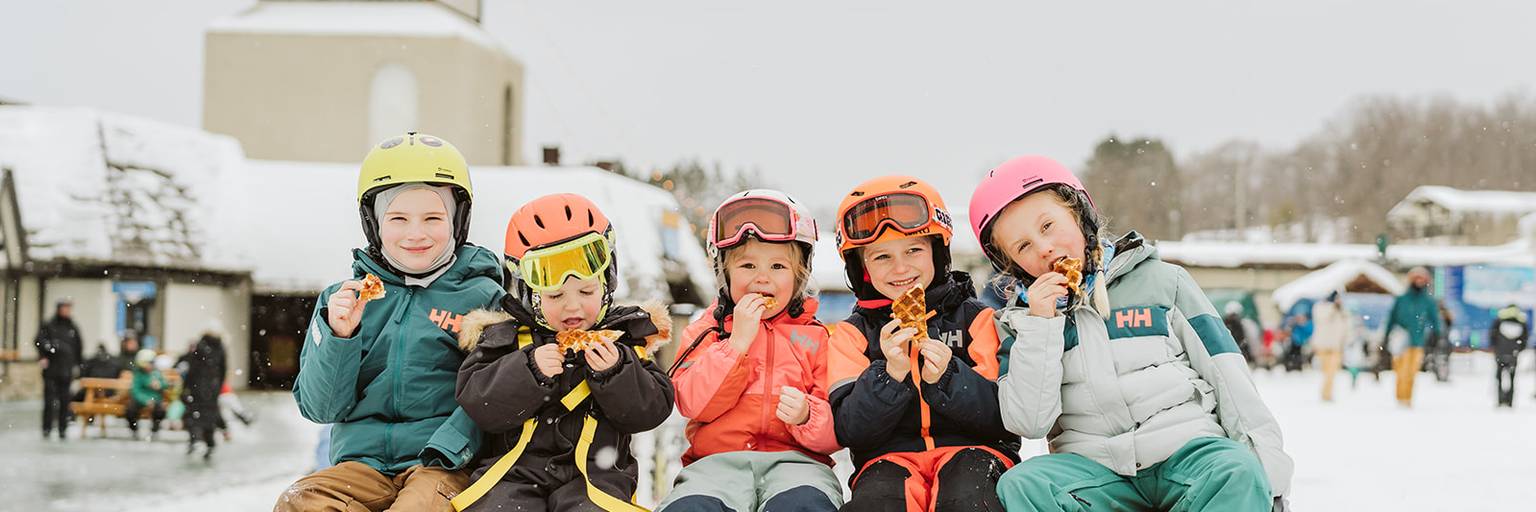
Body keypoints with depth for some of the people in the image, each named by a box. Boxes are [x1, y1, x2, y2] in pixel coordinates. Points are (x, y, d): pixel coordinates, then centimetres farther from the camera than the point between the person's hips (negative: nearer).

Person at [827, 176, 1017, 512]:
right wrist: (891, 373, -17)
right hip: (889, 458, 1)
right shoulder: (854, 333, 10)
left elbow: (1005, 416, -2)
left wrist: (946, 377, -17)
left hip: (970, 449, 0)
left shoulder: (975, 318, 8)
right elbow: (850, 432, -2)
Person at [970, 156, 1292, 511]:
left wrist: (1268, 466, -3)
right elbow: (1030, 423, 0)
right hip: (1092, 467, 1)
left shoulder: (1160, 281, 9)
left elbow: (1228, 376, 7)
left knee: (1238, 473, -33)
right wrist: (1040, 324, -6)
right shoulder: (1018, 319, 11)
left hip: (1187, 449, -1)